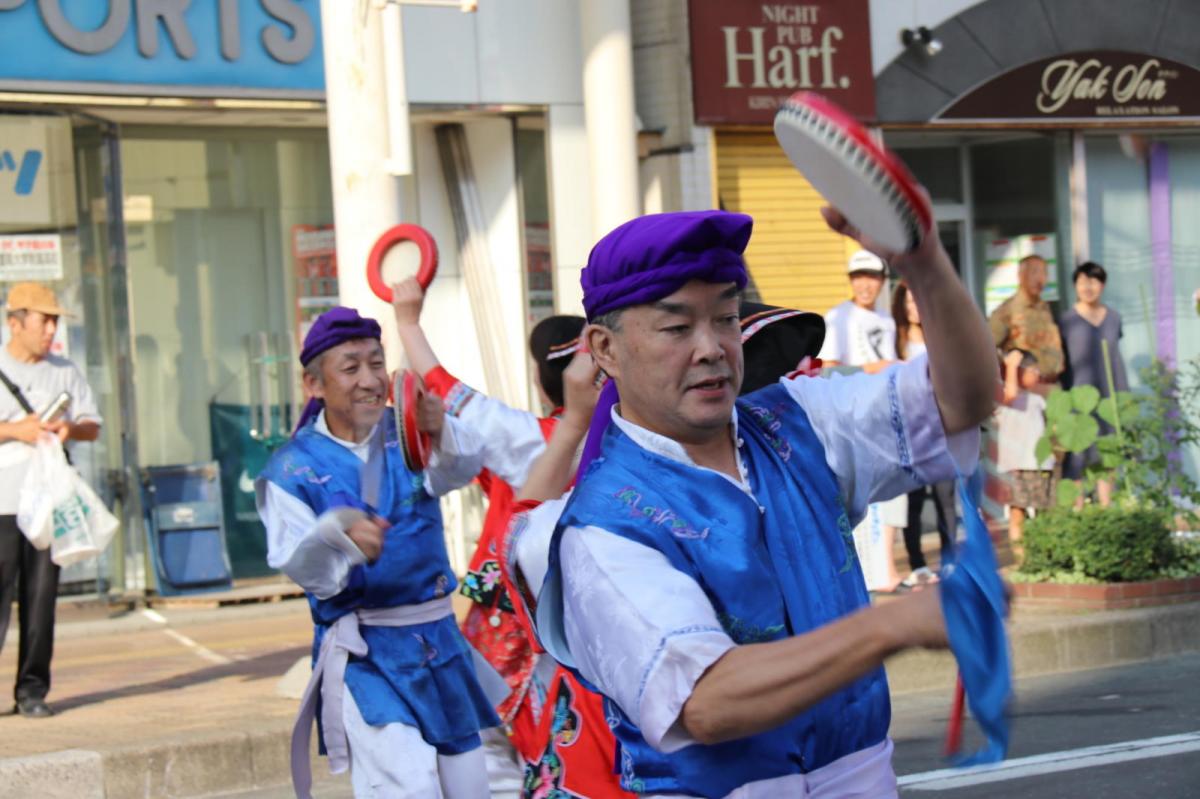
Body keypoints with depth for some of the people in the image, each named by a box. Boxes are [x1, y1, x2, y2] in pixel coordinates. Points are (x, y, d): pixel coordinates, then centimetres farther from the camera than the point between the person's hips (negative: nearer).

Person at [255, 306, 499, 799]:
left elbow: (460, 469, -20)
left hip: (441, 642, 4)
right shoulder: (294, 469, -5)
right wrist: (338, 533, -37)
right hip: (364, 655, -4)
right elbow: (300, 567, -16)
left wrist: (440, 432, -42)